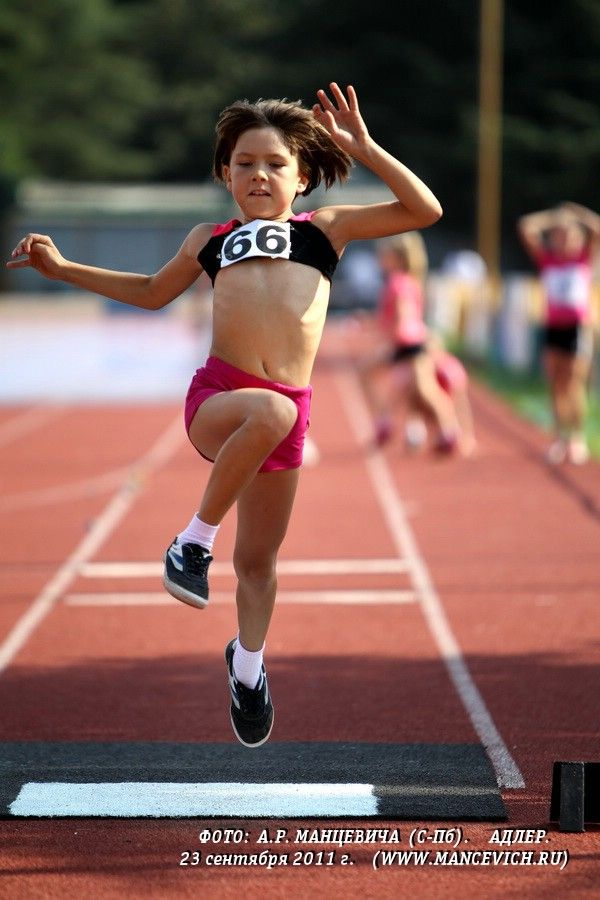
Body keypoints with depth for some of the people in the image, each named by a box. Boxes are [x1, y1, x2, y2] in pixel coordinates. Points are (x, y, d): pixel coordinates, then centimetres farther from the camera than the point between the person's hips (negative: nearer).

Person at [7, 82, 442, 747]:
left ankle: (247, 663, 40)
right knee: (271, 412, -38)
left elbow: (424, 210, 9)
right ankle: (195, 542, -21)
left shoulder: (326, 228, 15)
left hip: (284, 416, 1)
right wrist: (62, 268, 34)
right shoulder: (210, 240, 19)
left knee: (258, 558, 12)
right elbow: (152, 292, 37)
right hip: (214, 397, -1)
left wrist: (363, 148, 3)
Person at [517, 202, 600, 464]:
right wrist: (552, 217, 5)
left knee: (574, 385, -6)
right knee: (556, 386, 2)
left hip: (579, 327, -2)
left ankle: (578, 438, -1)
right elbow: (525, 227, 0)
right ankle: (560, 437, 6)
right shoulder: (547, 261, 6)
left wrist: (574, 212, 0)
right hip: (553, 327, 2)